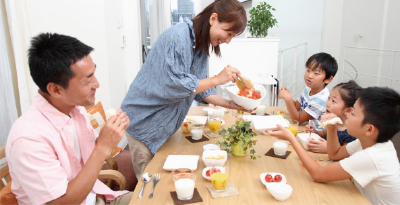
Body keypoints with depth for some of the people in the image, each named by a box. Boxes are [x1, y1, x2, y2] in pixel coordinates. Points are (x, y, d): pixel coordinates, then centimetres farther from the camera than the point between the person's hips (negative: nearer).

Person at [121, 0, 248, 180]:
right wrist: (217, 79, -25)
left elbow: (200, 89, 6)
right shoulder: (177, 37, -24)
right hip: (145, 122, -7)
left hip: (166, 124, 8)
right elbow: (173, 86, -29)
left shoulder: (202, 45, 3)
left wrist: (230, 104, -6)